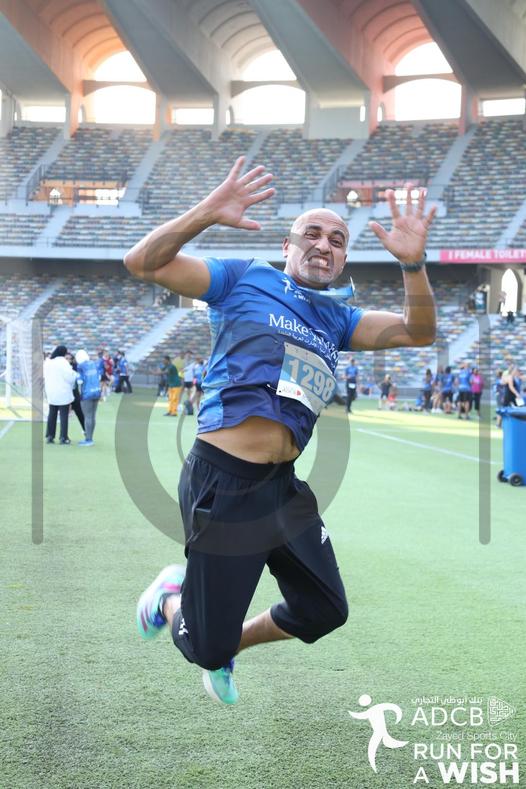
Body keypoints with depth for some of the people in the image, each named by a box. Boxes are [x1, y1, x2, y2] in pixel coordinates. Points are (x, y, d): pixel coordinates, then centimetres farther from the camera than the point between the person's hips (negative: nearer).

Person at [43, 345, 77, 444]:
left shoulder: (47, 362, 8)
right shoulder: (62, 362, -15)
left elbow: (45, 377, 14)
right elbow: (70, 377, -16)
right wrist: (74, 373, 4)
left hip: (51, 393, 6)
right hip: (63, 393, -6)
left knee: (52, 414, 12)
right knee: (64, 415, 0)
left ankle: (49, 436, 13)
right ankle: (63, 437, 0)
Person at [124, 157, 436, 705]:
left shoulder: (337, 318, 18)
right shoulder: (244, 278, 3)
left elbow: (417, 332, 8)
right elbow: (143, 263, -4)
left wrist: (413, 263, -9)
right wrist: (207, 214, -19)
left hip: (283, 485, 6)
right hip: (222, 480, -6)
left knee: (324, 612, 16)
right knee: (206, 648, 0)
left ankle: (226, 647, 40)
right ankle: (170, 595, 35)